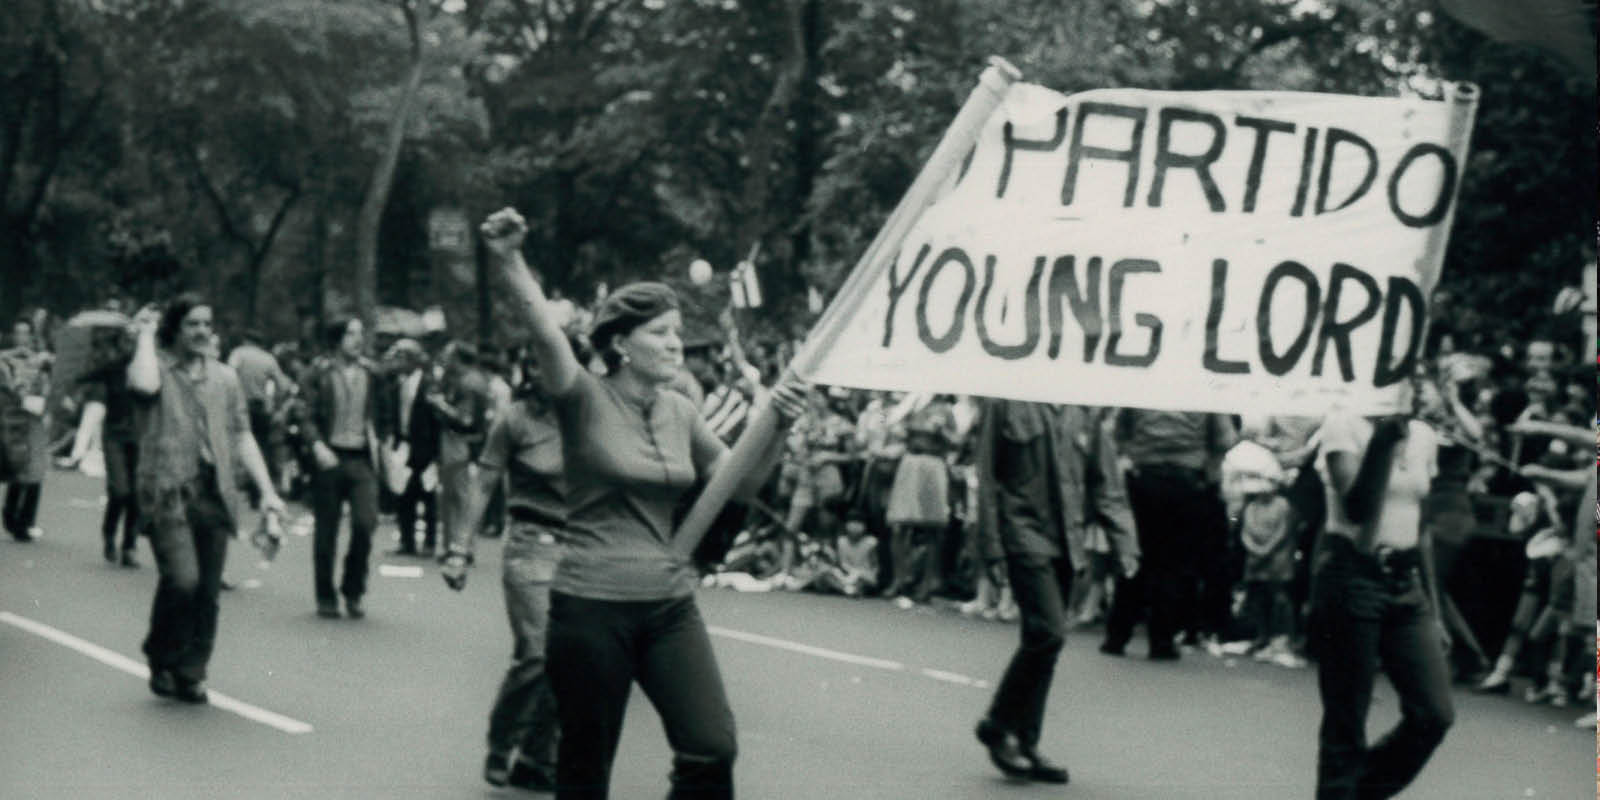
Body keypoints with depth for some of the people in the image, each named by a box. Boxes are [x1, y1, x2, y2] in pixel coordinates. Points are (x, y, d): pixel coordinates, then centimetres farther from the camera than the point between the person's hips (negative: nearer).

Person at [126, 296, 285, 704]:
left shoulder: (223, 377, 16)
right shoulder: (155, 367, 2)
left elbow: (242, 437, 16)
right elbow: (144, 385, -24)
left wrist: (267, 490, 6)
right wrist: (145, 334, -9)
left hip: (215, 494, 5)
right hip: (168, 492, -5)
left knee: (207, 591, 2)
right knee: (182, 579, -18)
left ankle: (190, 674, 15)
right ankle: (162, 660, 5)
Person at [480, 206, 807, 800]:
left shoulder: (679, 411, 10)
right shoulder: (586, 400, -7)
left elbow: (741, 484, 14)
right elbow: (546, 335, -25)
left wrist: (777, 429, -4)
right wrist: (509, 262, -42)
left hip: (669, 605, 5)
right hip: (592, 608, -5)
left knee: (713, 750, -4)